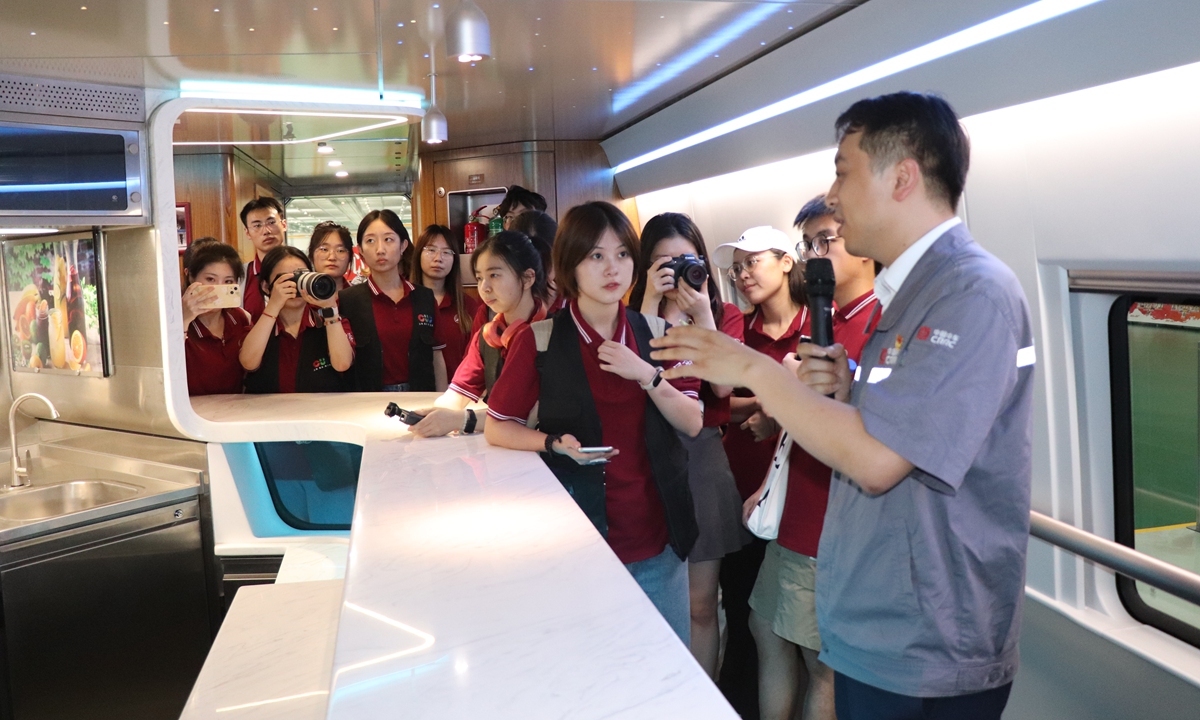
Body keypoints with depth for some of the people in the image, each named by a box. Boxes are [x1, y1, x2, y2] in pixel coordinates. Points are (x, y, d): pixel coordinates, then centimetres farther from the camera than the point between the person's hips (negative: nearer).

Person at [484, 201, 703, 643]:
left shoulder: (657, 334, 4)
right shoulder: (540, 342, -6)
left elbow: (692, 424, 2)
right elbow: (496, 427, 1)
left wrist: (646, 375, -14)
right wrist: (554, 442, -16)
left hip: (657, 543, 3)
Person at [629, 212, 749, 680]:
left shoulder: (726, 315, 7)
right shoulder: (635, 316, 5)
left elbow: (723, 386, -10)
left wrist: (703, 316, -17)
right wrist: (650, 304, -16)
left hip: (703, 459, 0)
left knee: (700, 603, 7)